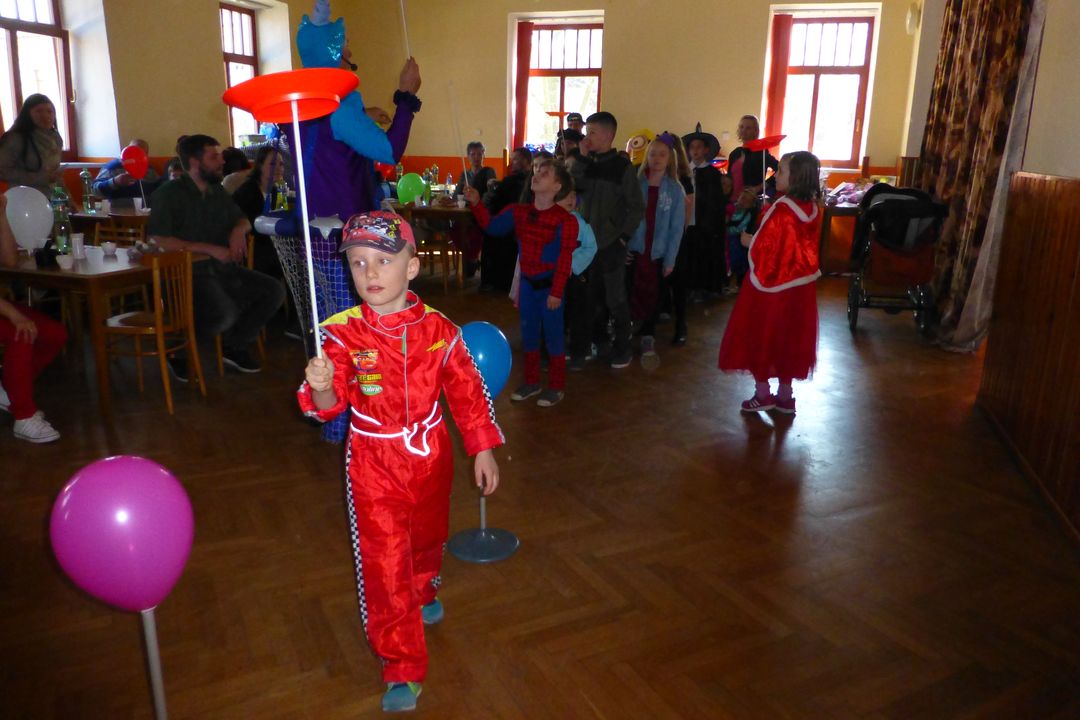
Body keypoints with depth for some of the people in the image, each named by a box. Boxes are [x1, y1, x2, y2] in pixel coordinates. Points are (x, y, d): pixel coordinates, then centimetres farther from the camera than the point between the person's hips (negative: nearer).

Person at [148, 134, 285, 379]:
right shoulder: (169, 193, -5)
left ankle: (234, 347, 6)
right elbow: (159, 241, -15)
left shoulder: (217, 191, 16)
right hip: (189, 273, -7)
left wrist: (238, 230, 1)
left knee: (273, 291, -9)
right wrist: (210, 249, -19)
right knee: (225, 314, -33)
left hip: (222, 268, 7)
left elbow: (243, 220, 27)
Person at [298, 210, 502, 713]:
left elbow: (467, 392, -1)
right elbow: (327, 405, -18)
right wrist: (321, 387, -41)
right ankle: (402, 669, 16)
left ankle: (423, 594, 59)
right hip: (375, 467, -2)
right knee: (384, 562, 0)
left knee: (428, 538, 25)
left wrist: (482, 449, 1)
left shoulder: (438, 329, -10)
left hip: (432, 458, 3)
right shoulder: (343, 333, -14)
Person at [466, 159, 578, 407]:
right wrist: (476, 204, -11)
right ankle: (531, 381, 30)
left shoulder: (565, 220, -15)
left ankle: (556, 386, 18)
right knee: (528, 334, 15)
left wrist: (556, 292, -18)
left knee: (553, 335, 4)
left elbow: (565, 259, -16)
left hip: (549, 285, -6)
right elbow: (492, 226, 3)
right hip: (527, 283, 6)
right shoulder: (518, 212, 4)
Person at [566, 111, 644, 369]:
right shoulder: (587, 163, 7)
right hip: (588, 241, 5)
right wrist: (580, 158, -13)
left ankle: (622, 347, 12)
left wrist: (623, 236, -10)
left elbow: (637, 207, -8)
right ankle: (599, 338, 30)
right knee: (593, 296, 14)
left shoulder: (622, 166, -8)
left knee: (615, 298, 1)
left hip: (611, 243, -5)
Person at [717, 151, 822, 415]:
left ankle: (762, 394, 15)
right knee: (789, 338, 15)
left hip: (771, 284, -7)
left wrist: (748, 241, -1)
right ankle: (785, 396, 23)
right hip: (798, 286, 7)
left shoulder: (781, 211, -21)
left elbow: (761, 250, -21)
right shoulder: (812, 211, 2)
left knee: (761, 336, 8)